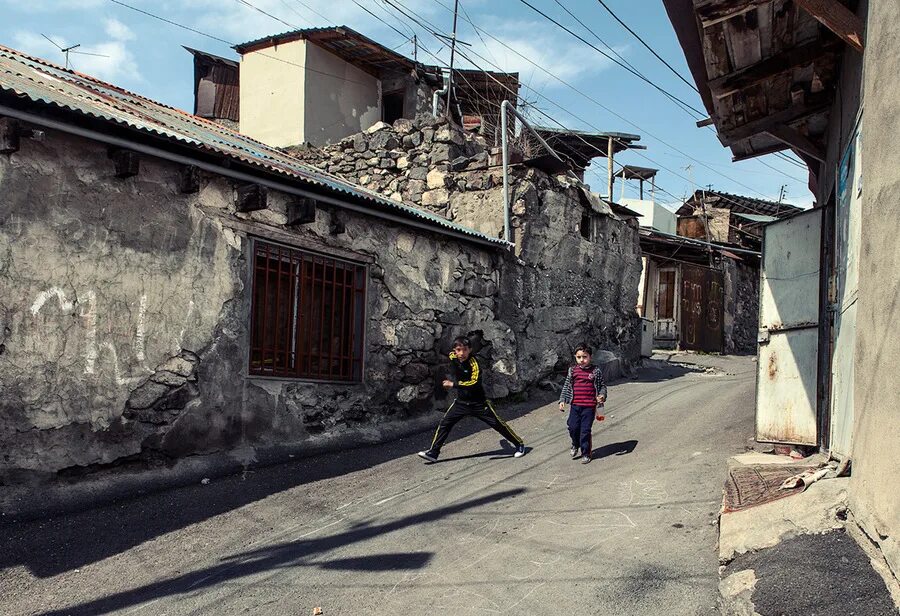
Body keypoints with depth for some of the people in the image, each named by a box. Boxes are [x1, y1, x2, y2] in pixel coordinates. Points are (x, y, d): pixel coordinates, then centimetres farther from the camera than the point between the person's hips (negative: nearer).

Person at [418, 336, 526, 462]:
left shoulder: (474, 363, -24)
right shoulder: (453, 357, -5)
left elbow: (475, 383, -37)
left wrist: (454, 384, -38)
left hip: (479, 403, -5)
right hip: (461, 402, 5)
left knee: (497, 424, -1)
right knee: (444, 423, -4)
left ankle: (519, 444, 15)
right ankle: (433, 453, 2)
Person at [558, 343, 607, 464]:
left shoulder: (596, 371, -3)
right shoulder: (572, 370, 4)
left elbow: (602, 386, 5)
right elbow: (566, 386, 11)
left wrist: (602, 396, -14)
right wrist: (562, 400, 5)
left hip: (589, 406, -3)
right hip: (575, 405, 3)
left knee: (585, 430, 0)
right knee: (573, 427, 1)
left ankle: (586, 454, 16)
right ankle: (575, 445, 32)